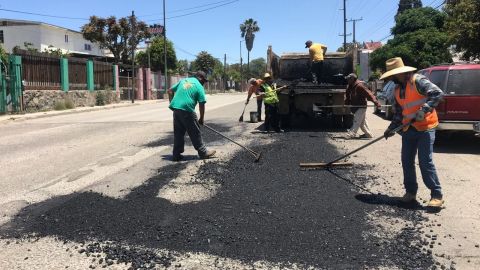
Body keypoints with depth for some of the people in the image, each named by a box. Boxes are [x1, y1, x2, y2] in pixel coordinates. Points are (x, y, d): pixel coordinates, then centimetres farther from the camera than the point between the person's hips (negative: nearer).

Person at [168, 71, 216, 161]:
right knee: (195, 133, 5)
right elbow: (202, 104, -3)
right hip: (187, 110, -6)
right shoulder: (199, 86, 1)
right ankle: (203, 152, 14)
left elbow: (170, 91, 18)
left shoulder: (183, 80, 19)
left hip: (176, 109, 6)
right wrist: (201, 118, 6)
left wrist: (172, 103, 22)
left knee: (178, 133, 14)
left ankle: (176, 155, 17)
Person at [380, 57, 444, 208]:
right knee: (406, 161, 8)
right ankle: (411, 191, 20)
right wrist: (392, 128, 8)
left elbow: (438, 93, -21)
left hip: (425, 127, -8)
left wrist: (424, 109, -30)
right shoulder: (398, 89, 11)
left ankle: (437, 195, 0)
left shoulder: (418, 81, -13)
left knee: (425, 162, -9)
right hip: (408, 129, 8)